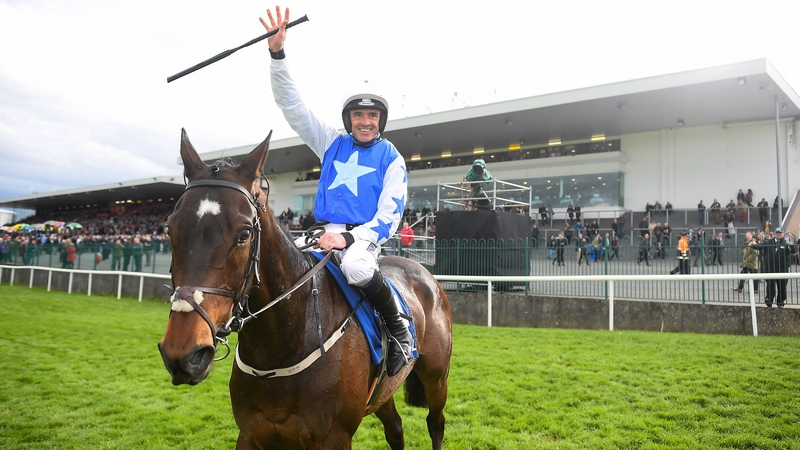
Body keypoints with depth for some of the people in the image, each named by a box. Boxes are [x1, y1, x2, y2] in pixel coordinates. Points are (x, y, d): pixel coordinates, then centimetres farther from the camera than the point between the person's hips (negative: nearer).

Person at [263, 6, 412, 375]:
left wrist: (350, 238, -20)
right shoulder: (332, 144, 13)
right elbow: (292, 106, 7)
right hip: (326, 234, 5)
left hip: (364, 236, -4)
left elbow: (390, 214, -4)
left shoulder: (392, 159, 3)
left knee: (355, 267, -39)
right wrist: (277, 54, -5)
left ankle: (400, 330, -15)